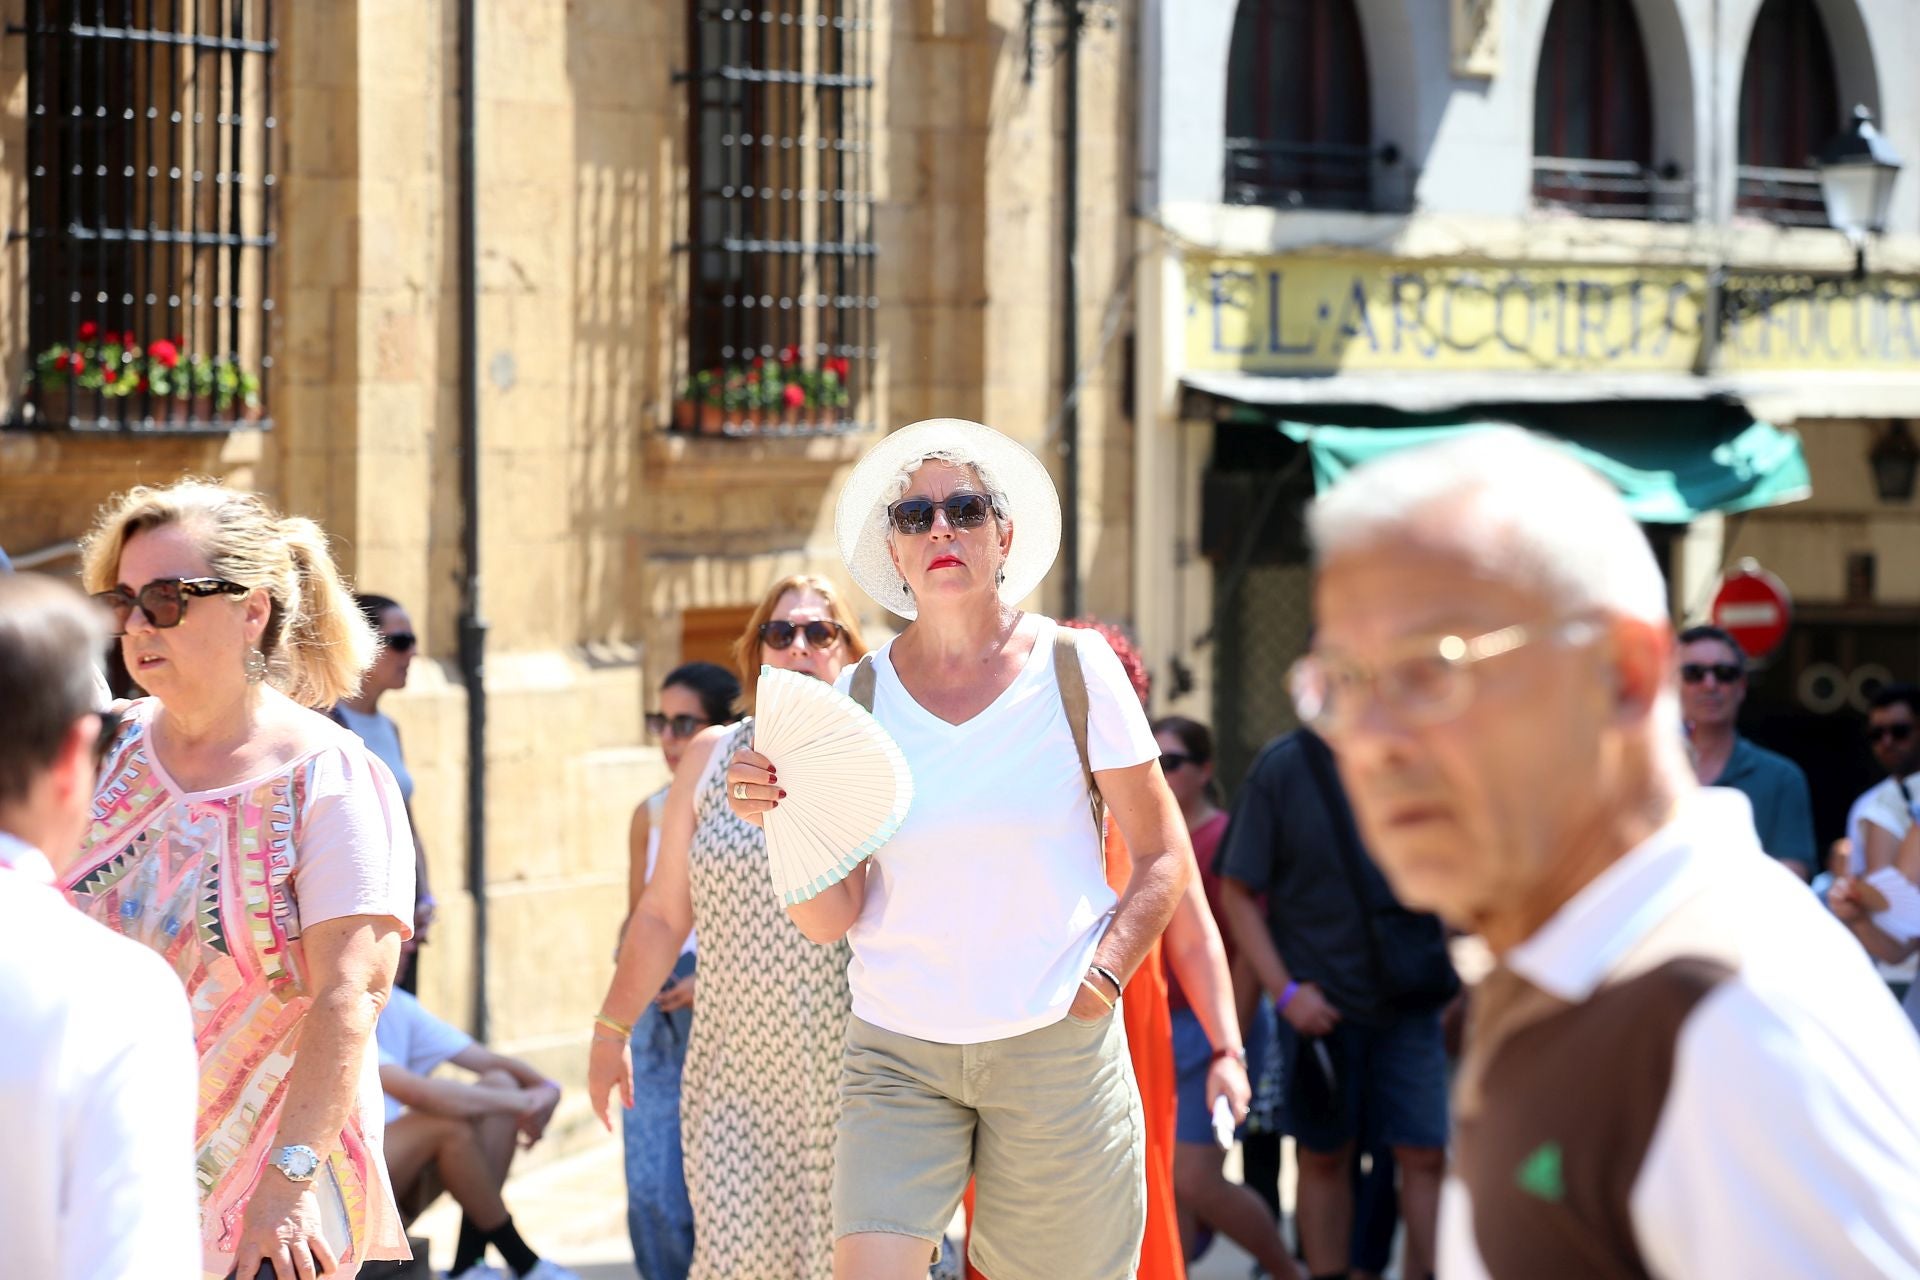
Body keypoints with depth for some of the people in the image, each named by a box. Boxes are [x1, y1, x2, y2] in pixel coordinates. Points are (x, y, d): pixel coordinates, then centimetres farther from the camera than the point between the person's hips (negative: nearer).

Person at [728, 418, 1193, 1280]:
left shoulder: (1075, 670, -1)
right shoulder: (860, 697, 3)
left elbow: (1163, 857, 6)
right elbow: (828, 920, 1)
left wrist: (1102, 976, -7)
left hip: (1055, 1048, -1)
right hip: (896, 1053, 1)